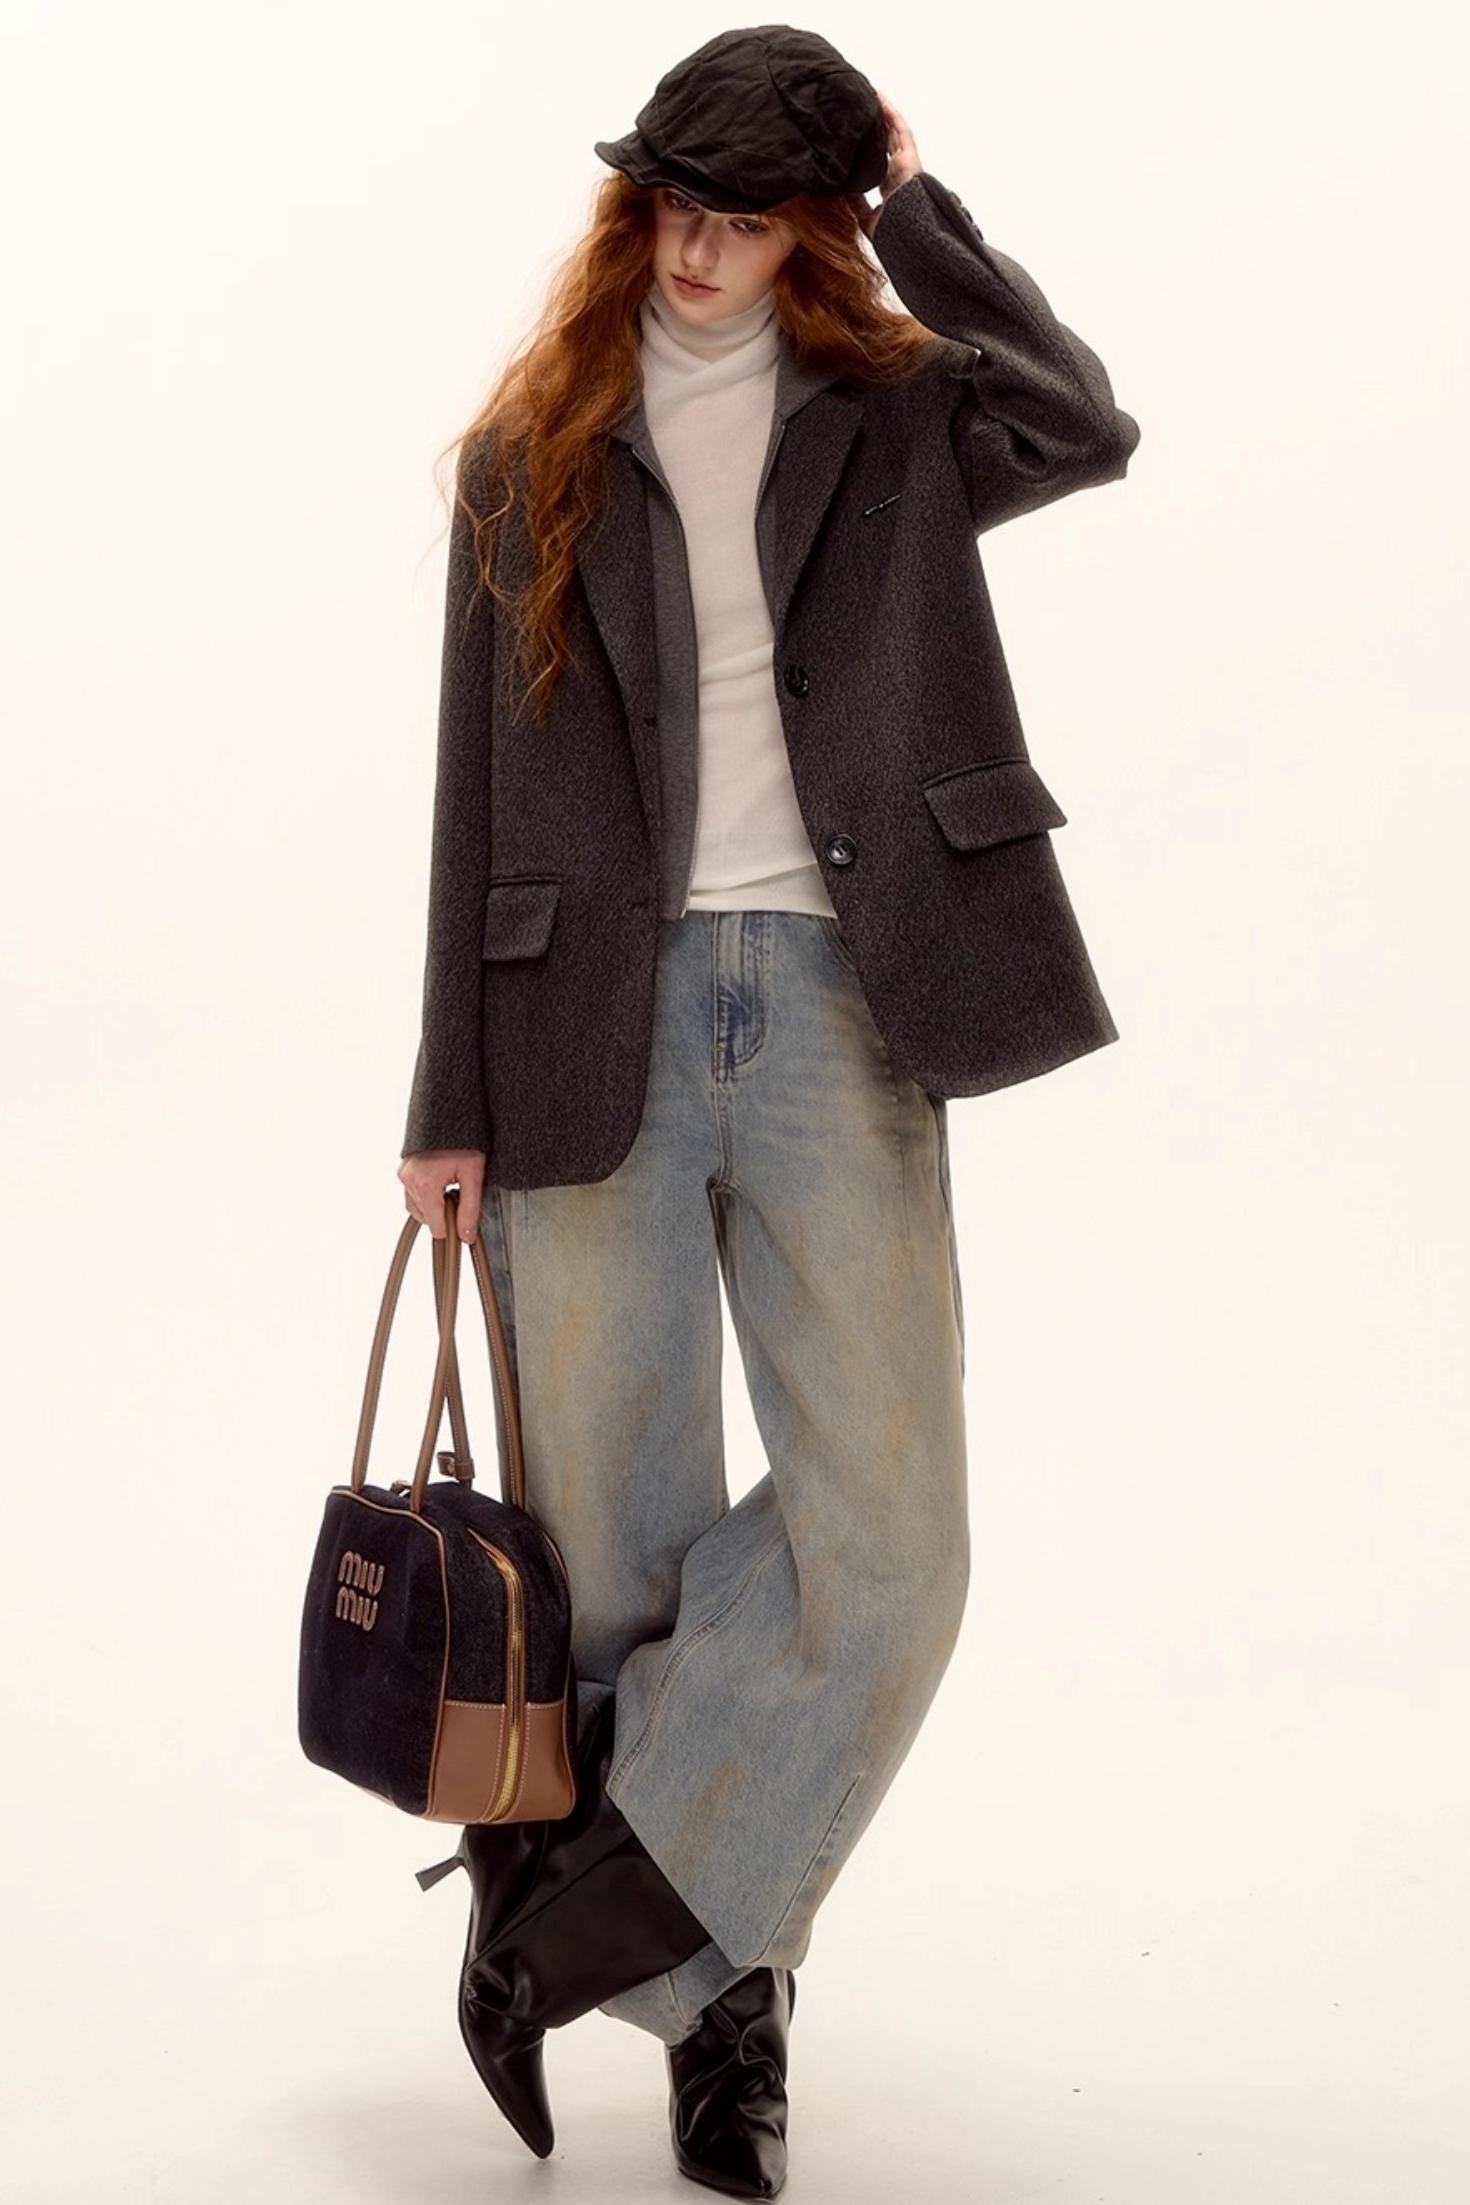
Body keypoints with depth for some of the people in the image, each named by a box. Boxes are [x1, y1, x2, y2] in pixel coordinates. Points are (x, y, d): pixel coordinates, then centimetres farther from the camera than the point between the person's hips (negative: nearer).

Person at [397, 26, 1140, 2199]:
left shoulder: (891, 419, 10)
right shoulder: (535, 451, 10)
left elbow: (1087, 427, -12)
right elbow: (481, 782, 7)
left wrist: (915, 203, 0)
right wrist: (456, 1100, 3)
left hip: (830, 1002, 0)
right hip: (597, 1020, 0)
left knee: (884, 1542, -8)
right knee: (612, 1544, 2)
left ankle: (592, 1916, 8)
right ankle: (710, 1975, 22)